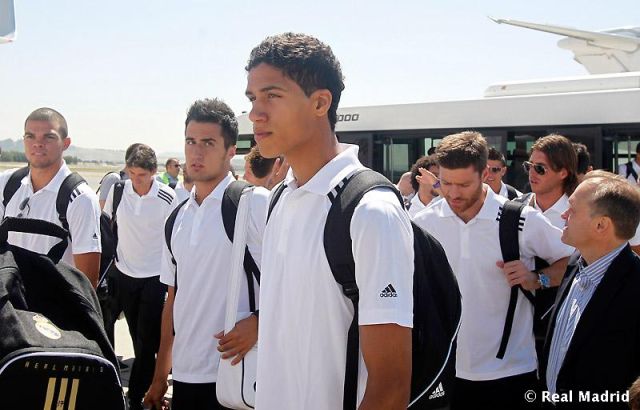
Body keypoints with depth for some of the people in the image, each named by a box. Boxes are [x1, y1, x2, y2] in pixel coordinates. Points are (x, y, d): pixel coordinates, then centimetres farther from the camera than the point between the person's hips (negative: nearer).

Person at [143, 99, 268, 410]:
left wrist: (258, 322, -21)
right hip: (185, 373, 6)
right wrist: (159, 376, 15)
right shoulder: (178, 218, 11)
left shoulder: (257, 204, -9)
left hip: (237, 372, -6)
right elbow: (174, 297, 16)